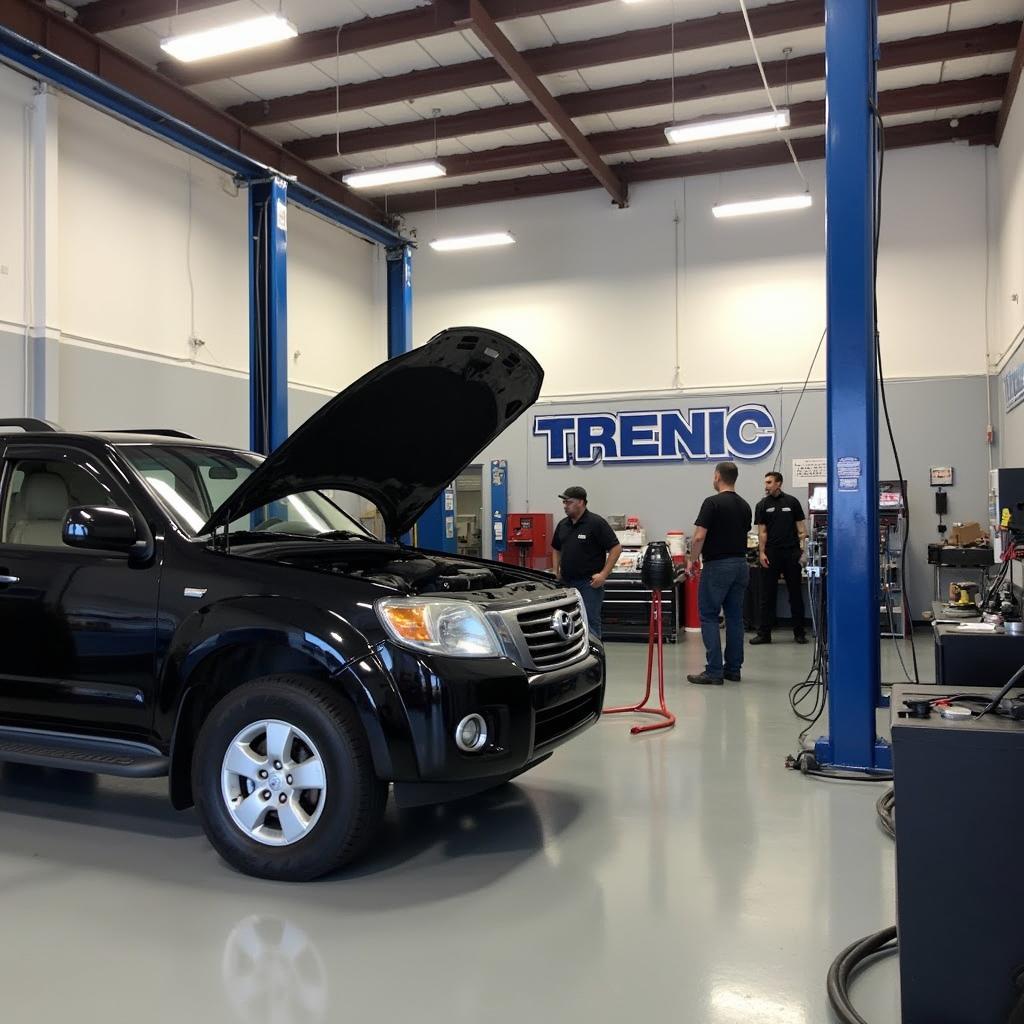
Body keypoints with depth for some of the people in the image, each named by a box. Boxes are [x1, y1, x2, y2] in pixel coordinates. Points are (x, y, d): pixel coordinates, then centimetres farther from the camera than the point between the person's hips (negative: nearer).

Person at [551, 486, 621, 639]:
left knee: (590, 623, -5)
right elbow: (556, 549, 25)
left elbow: (616, 548, -11)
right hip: (566, 582, 7)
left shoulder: (596, 523, -10)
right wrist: (556, 571, 12)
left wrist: (603, 574, -16)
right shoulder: (563, 525, 11)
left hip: (589, 583, -7)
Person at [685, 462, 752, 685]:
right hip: (740, 564, 7)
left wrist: (692, 560, -4)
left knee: (709, 616, -2)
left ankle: (714, 671, -5)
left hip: (717, 566, -7)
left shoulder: (712, 503, -13)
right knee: (735, 617, 11)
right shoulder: (744, 506, 10)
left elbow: (699, 537, -17)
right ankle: (733, 668, 14)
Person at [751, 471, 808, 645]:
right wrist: (762, 553, -8)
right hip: (771, 554, 0)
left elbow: (801, 527, 4)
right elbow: (762, 531, 2)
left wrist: (803, 550, -5)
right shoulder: (762, 505, 5)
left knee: (795, 593, 5)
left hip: (791, 552, 0)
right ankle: (764, 633, 7)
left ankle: (799, 632, 13)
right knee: (767, 594, 2)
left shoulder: (792, 502, 4)